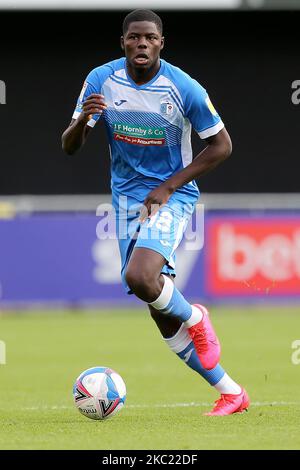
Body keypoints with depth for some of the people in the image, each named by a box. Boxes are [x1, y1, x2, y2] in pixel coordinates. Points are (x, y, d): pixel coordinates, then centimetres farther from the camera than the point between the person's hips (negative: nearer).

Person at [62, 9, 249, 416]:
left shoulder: (184, 88, -15)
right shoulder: (101, 81, -6)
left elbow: (221, 146, -6)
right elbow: (69, 147, -3)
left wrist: (168, 187, -14)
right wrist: (83, 119, -27)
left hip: (172, 196, -4)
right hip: (127, 199, 5)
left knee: (140, 277, -31)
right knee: (162, 313, 4)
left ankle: (194, 319, 1)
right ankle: (231, 392, 16)